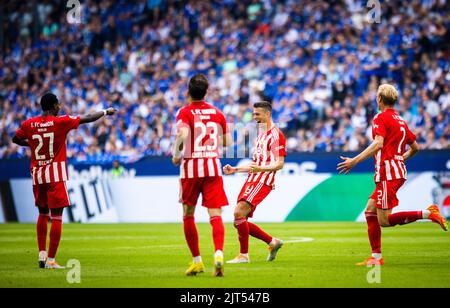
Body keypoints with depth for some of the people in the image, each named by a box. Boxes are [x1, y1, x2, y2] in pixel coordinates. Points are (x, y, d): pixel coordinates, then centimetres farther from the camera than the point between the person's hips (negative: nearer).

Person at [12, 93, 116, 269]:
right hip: (56, 175, -5)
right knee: (56, 218, -2)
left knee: (43, 214, 20)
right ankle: (51, 260, -6)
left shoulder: (29, 124, 2)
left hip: (37, 175, 5)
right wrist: (106, 112, 15)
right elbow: (88, 119, 0)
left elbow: (15, 140, 19)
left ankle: (42, 255, 15)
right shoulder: (60, 122, -9)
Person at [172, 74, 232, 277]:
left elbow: (183, 134, -23)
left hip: (191, 168, -2)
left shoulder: (185, 112, -5)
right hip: (213, 167, 2)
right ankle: (218, 254, -28)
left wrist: (176, 155, -8)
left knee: (188, 216, 13)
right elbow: (226, 141, 13)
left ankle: (197, 261, 15)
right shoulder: (217, 112, 7)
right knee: (215, 215, -5)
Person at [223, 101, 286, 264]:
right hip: (252, 180, 10)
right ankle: (273, 242, 19)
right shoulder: (260, 135, 23)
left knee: (239, 213, -20)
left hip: (263, 181, -10)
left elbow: (279, 164, -15)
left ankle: (243, 255, -12)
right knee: (240, 220, 5)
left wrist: (260, 169, -30)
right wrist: (235, 169, 20)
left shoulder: (276, 135, -7)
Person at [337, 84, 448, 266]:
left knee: (384, 221, -9)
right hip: (399, 170, 9)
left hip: (388, 172, -9)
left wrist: (355, 161, -25)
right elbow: (415, 147, 23)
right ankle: (376, 257, 6)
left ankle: (428, 213, -15)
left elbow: (378, 144, -24)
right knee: (370, 211, 10)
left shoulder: (381, 118, -7)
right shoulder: (400, 120, 18)